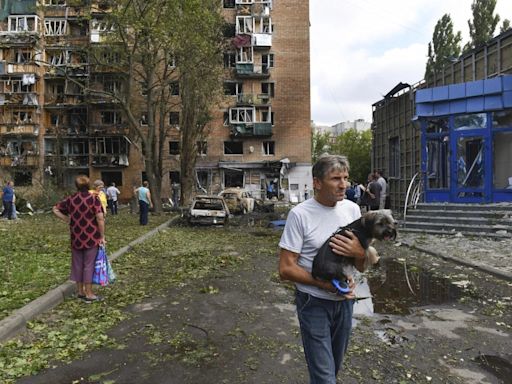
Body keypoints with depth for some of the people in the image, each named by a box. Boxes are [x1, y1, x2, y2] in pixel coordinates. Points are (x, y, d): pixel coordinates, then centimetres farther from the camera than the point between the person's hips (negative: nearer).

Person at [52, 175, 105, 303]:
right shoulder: (94, 199, -11)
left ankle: (80, 291, 27)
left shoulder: (70, 199, 3)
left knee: (78, 264, 16)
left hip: (76, 238, 4)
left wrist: (66, 219, 10)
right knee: (89, 265, 4)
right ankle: (89, 294, 10)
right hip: (91, 238, -4)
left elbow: (55, 209, 11)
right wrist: (102, 236, -10)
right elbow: (100, 218, -18)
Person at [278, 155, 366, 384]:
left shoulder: (352, 209, -2)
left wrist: (359, 252, -19)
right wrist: (325, 284, -23)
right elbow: (286, 269, -16)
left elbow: (362, 266, 4)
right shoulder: (299, 214, -18)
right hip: (314, 303, -5)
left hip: (345, 300, 5)